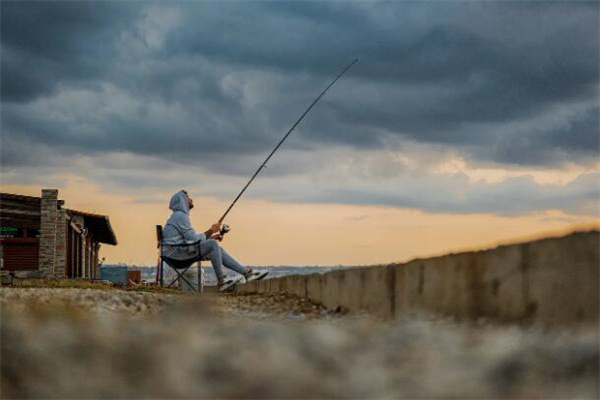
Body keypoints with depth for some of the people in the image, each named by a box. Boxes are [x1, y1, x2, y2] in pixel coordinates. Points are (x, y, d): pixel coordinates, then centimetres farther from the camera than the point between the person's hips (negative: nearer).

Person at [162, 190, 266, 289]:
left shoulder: (181, 215, 21)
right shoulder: (180, 216, -13)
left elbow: (190, 238, 20)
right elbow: (193, 239, -18)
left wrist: (211, 237, 9)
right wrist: (211, 230, -7)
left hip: (181, 250, 10)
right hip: (175, 252, -10)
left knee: (218, 250, 4)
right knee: (213, 244, -21)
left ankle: (247, 272, 0)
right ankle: (221, 281, -17)